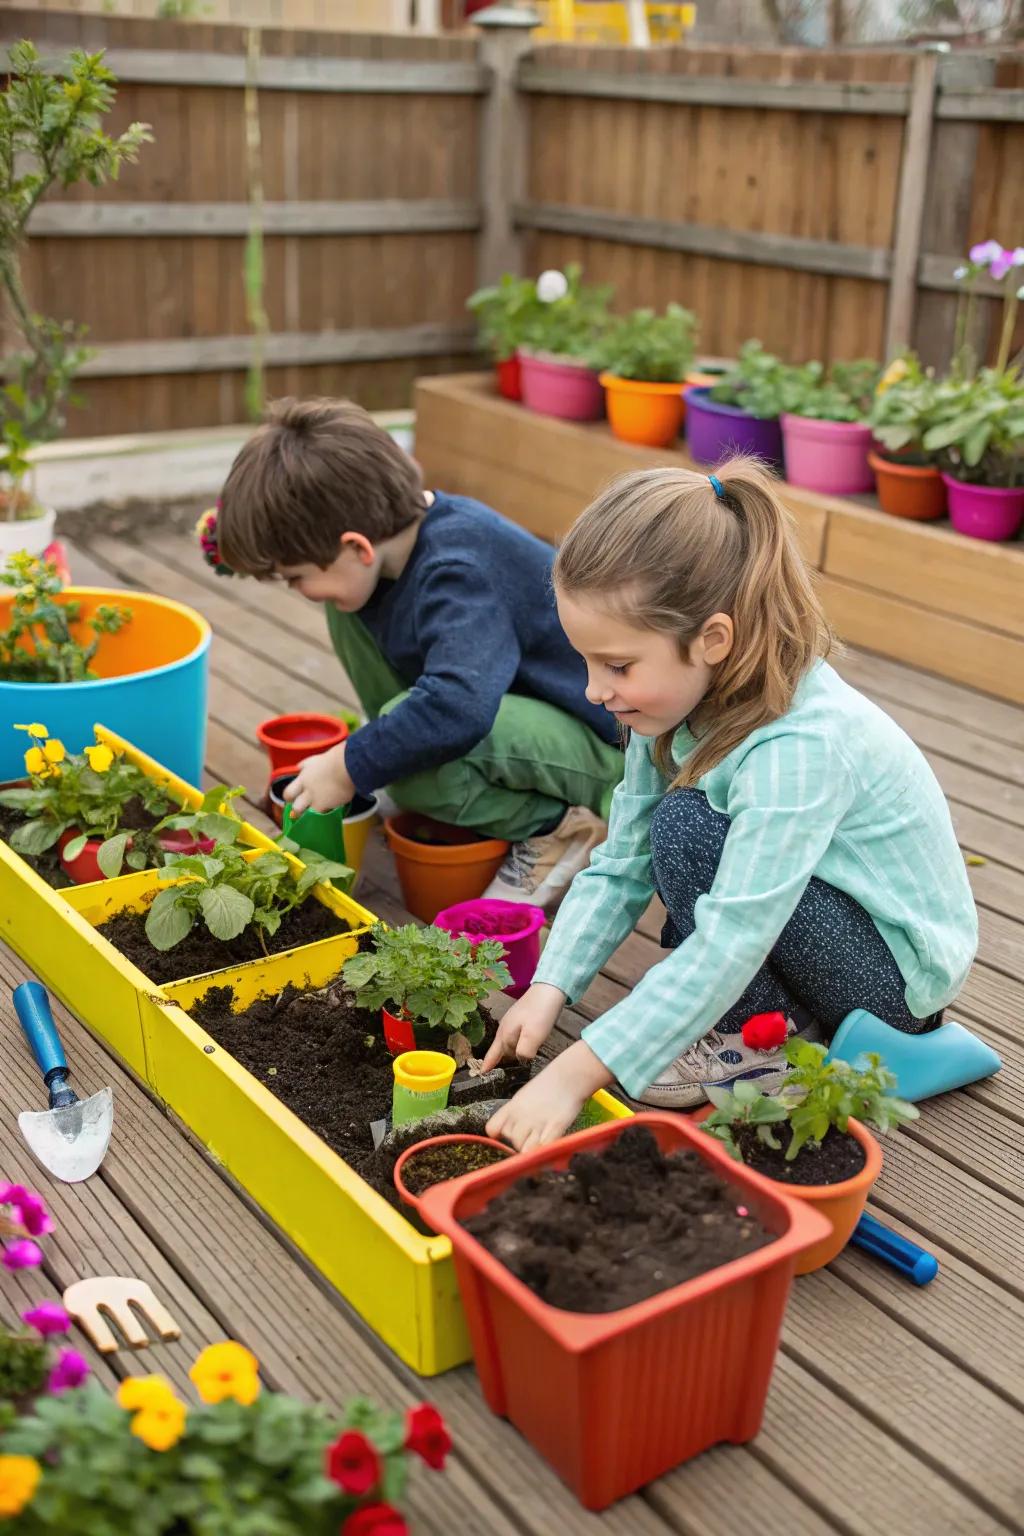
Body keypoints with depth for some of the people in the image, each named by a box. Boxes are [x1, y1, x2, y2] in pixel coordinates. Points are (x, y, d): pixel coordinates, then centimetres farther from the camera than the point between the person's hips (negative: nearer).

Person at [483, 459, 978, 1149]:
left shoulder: (799, 747, -35)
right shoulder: (688, 698, -11)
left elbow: (730, 944, -37)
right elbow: (620, 865, -6)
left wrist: (577, 1073, -38)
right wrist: (549, 988, -18)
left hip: (901, 967, -8)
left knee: (686, 831, -26)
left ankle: (765, 1039, -5)